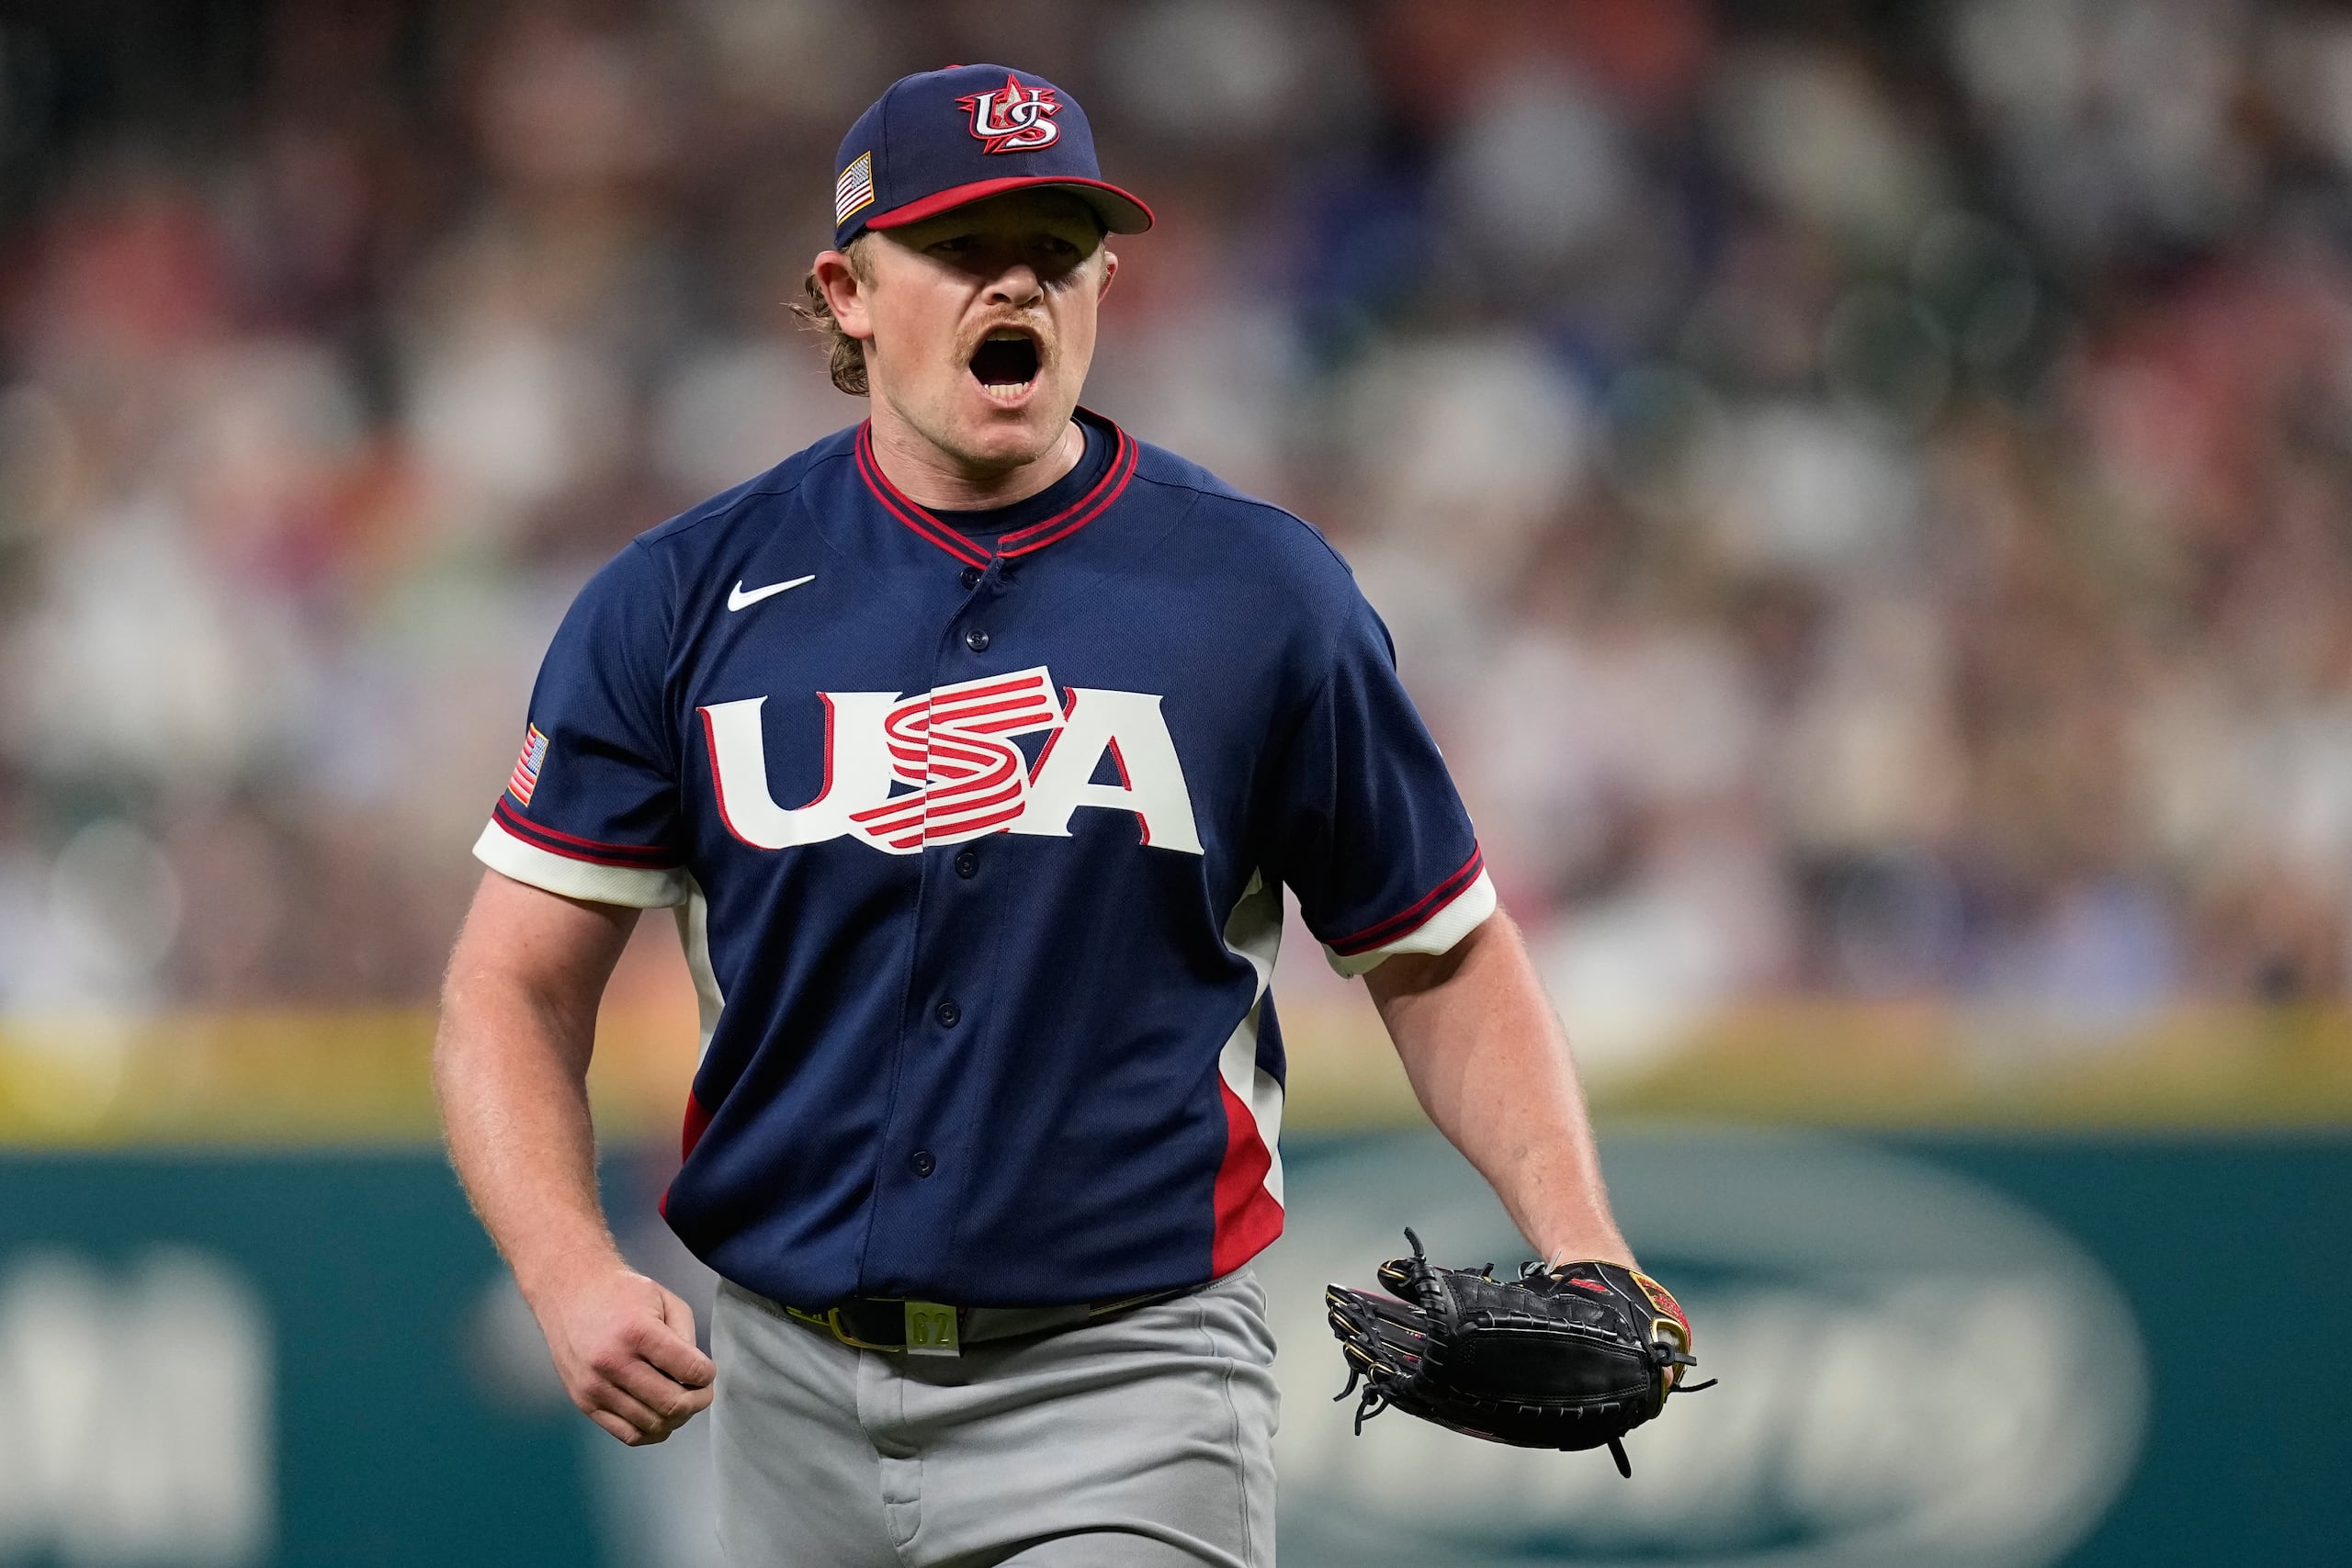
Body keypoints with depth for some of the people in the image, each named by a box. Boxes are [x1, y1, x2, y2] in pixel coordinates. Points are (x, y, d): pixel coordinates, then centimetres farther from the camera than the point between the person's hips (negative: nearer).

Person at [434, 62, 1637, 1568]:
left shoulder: (1268, 597, 1)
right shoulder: (685, 600, 2)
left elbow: (1443, 956, 8)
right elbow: (518, 987, 2)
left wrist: (1578, 1244, -8)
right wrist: (574, 1274, -16)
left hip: (1126, 1399, -2)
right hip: (795, 1398, 2)